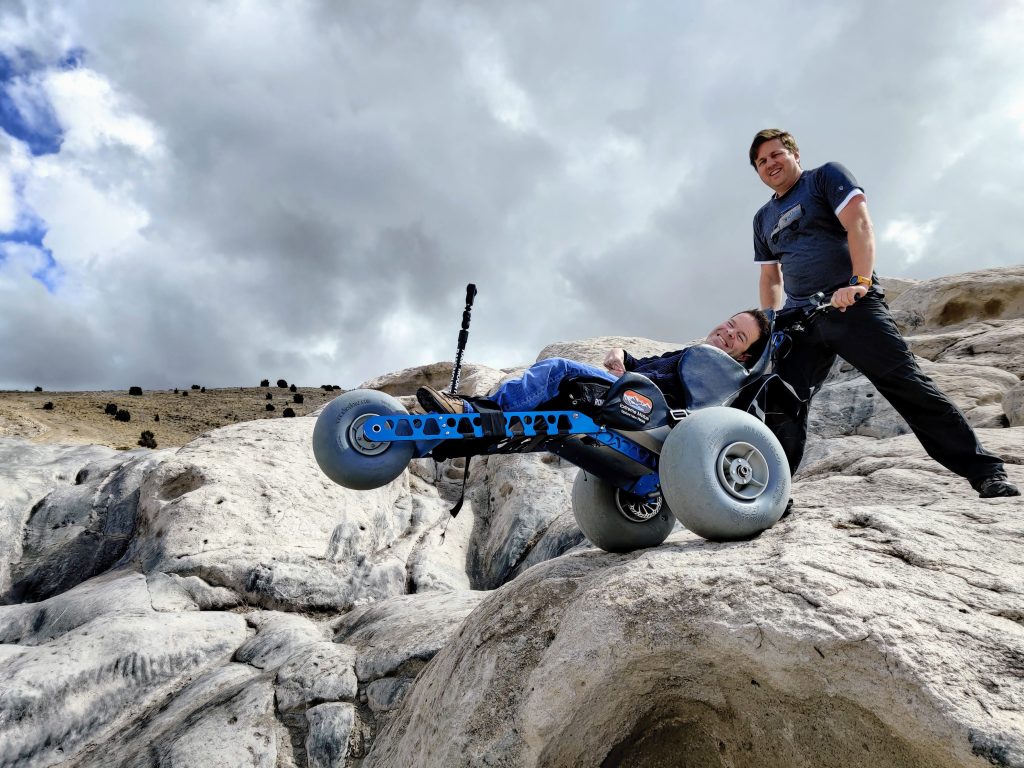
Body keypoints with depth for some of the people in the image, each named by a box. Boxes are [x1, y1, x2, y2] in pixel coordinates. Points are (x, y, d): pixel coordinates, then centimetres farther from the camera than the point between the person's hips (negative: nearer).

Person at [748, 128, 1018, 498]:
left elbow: (859, 225, -8)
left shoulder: (826, 176, 7)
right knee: (782, 407, -4)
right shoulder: (763, 218, 22)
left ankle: (987, 473, -3)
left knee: (908, 385, -10)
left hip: (852, 304, -5)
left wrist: (859, 281, -21)